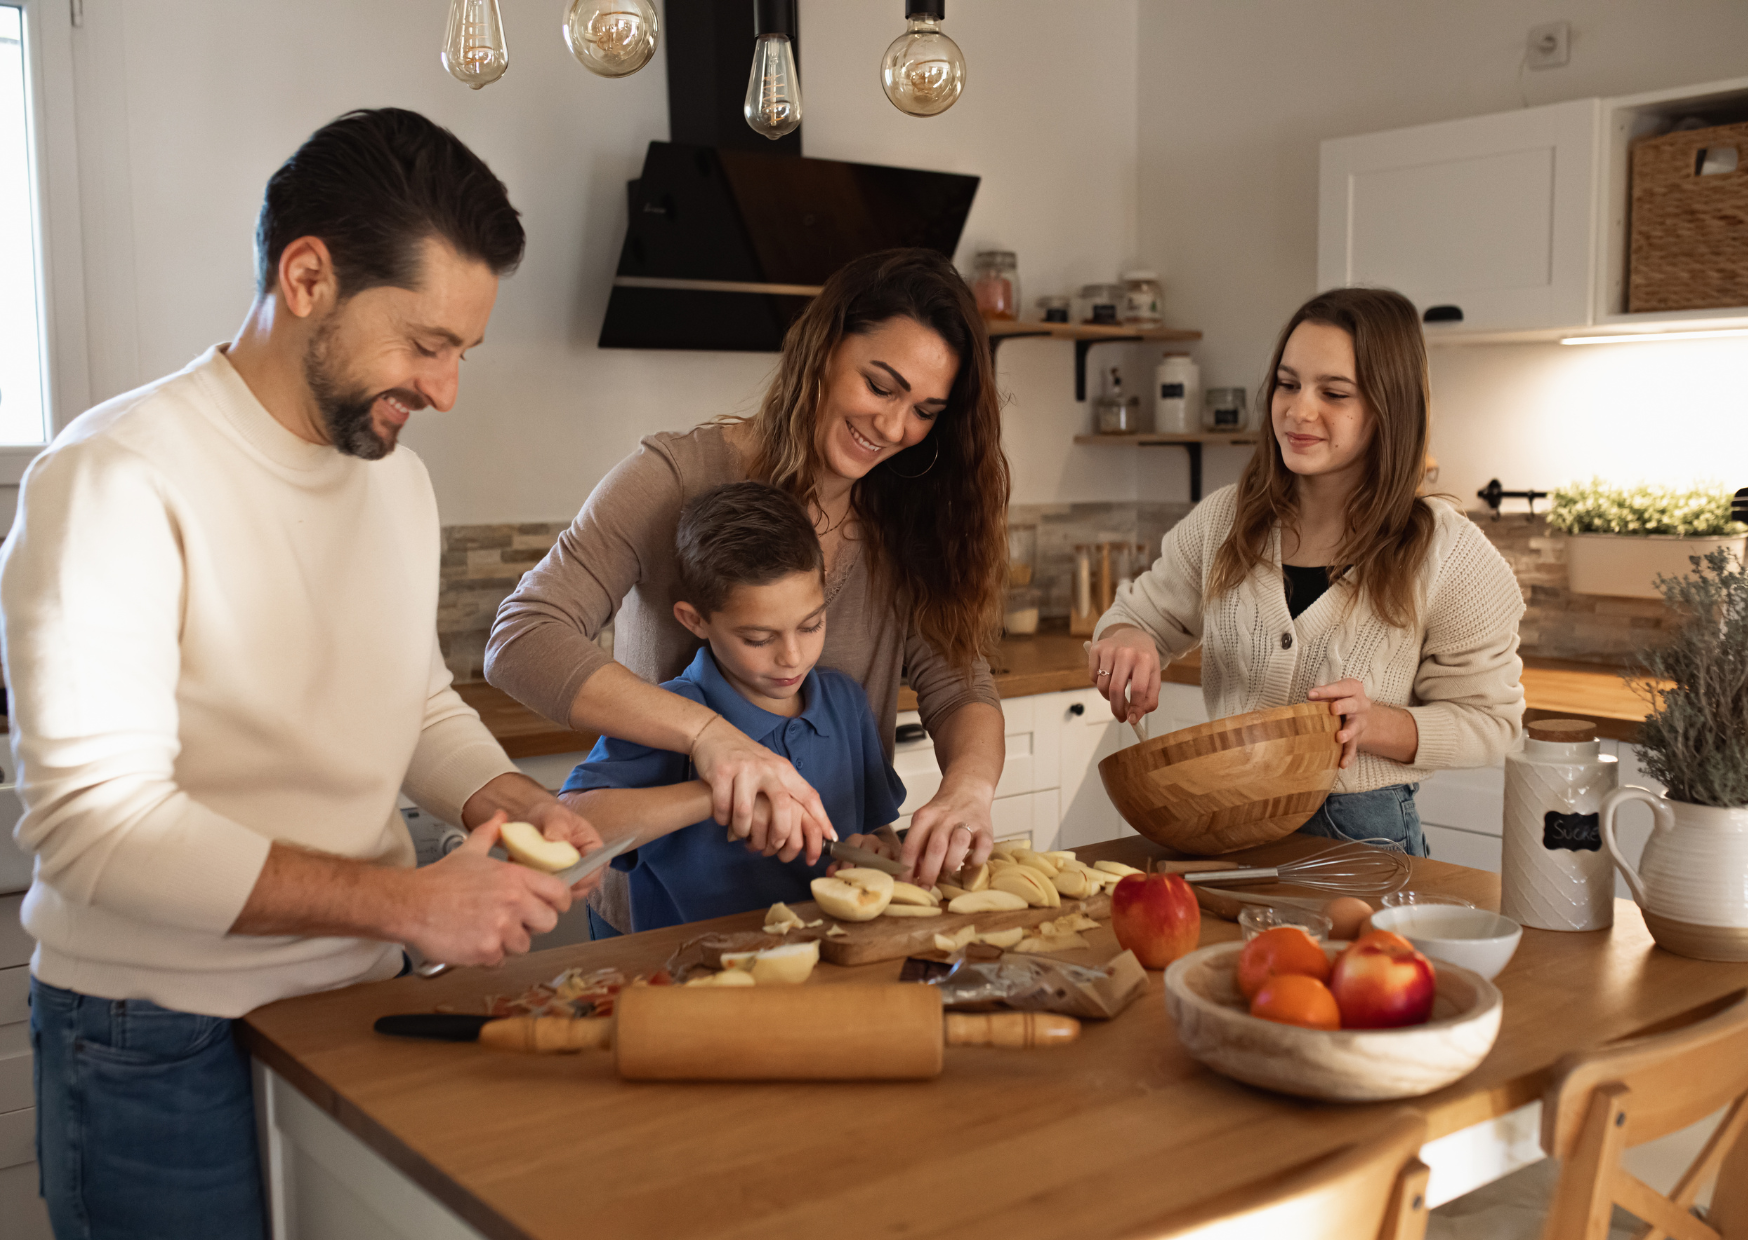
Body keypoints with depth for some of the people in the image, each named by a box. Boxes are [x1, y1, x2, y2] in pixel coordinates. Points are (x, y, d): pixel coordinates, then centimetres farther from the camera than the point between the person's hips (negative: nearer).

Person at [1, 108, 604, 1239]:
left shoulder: (399, 475, 7)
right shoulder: (119, 479, -19)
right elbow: (94, 824, -25)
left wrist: (515, 802, -3)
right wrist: (406, 900, -27)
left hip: (363, 1000, 7)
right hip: (165, 1051, -7)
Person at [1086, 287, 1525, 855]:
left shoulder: (1448, 552, -6)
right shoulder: (1223, 520, 4)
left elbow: (1488, 720, 0)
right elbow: (1142, 614, 16)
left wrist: (1377, 725, -18)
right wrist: (1126, 639, -8)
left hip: (1361, 835, -3)